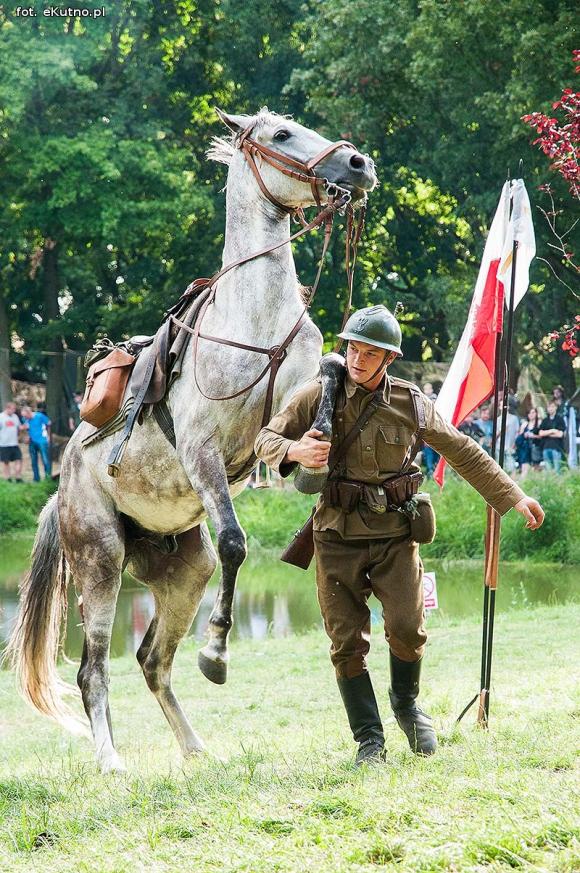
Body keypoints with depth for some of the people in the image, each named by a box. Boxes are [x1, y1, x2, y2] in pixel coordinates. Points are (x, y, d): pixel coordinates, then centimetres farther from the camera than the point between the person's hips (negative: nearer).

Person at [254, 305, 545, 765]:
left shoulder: (413, 404, 1)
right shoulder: (319, 396, -3)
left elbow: (465, 454, 10)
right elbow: (265, 440, 3)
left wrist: (515, 498, 8)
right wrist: (295, 451, -21)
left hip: (395, 536, 0)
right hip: (338, 537, 0)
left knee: (407, 629, -11)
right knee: (348, 642, -2)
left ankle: (407, 705, 18)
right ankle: (369, 739, 9)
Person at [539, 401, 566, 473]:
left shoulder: (560, 419, 2)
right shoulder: (545, 421, 15)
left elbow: (560, 434, -6)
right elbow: (541, 433, 4)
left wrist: (546, 433, 0)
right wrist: (552, 431, -7)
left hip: (556, 447, -4)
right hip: (546, 447, 4)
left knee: (556, 470, -9)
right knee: (548, 470, 3)